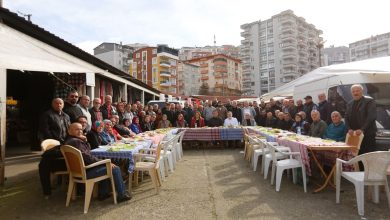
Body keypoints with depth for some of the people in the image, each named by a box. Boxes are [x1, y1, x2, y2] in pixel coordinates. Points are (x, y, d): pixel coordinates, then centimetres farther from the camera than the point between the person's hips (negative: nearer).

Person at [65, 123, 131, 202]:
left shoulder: (68, 141, 12)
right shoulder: (76, 141, -21)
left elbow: (88, 151, 16)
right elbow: (87, 157, -23)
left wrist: (85, 141, -1)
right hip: (86, 172, -11)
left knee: (105, 166, 29)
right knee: (115, 169, -10)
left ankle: (103, 193, 29)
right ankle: (122, 195, 2)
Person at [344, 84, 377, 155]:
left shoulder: (369, 101, -2)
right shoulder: (349, 104, 17)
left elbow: (371, 117, -12)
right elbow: (346, 118, 12)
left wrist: (362, 129, -21)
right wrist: (349, 129, -5)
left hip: (367, 134, -5)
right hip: (354, 134, 5)